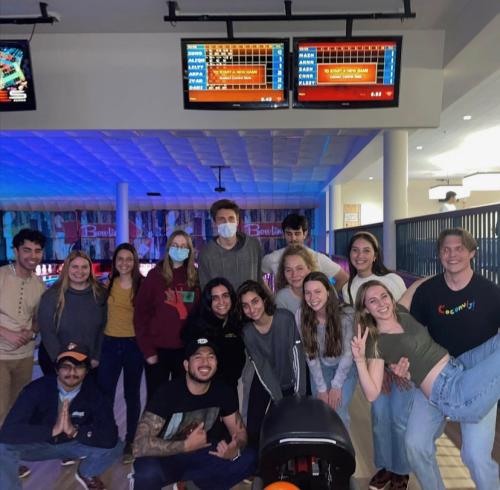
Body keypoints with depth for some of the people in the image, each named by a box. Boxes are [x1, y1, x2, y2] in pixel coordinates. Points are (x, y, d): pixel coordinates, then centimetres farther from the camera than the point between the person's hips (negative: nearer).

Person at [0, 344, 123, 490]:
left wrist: (75, 431, -42)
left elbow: (110, 437, -27)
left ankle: (86, 474, 13)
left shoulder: (93, 393, -20)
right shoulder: (38, 388, -25)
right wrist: (52, 430, -44)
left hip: (74, 443, 2)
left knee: (114, 447, -19)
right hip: (37, 444, -2)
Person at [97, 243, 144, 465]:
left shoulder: (142, 285, -6)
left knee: (132, 395, 12)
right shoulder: (109, 284, 3)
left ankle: (130, 443, 27)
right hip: (110, 343, 2)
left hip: (134, 344, -2)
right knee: (104, 394, 7)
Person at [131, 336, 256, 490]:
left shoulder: (224, 392, -11)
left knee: (249, 459, -16)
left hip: (201, 454, 5)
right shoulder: (168, 392, -24)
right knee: (149, 473, -37)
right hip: (166, 457, -4)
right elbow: (140, 445, -29)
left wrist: (235, 450, -27)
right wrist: (186, 445, -31)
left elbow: (240, 432, -4)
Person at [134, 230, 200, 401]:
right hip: (158, 349, -2)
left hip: (186, 349, 2)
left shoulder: (195, 277, 3)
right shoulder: (155, 275, -3)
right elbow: (141, 313, -4)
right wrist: (147, 349, -8)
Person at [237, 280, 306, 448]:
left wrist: (299, 395, -21)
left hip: (291, 382, -1)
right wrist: (279, 401, -16)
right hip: (265, 384, 1)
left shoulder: (285, 318, -22)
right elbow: (262, 368, -13)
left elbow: (297, 356, -19)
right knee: (254, 431, -5)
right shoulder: (247, 332, -14)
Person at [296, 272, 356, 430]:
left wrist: (336, 386, -13)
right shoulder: (301, 315, -20)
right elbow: (310, 354, -12)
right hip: (319, 368, 2)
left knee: (339, 412, -9)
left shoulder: (347, 314, -26)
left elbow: (348, 352, -17)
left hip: (345, 367, -2)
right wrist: (321, 388, -10)